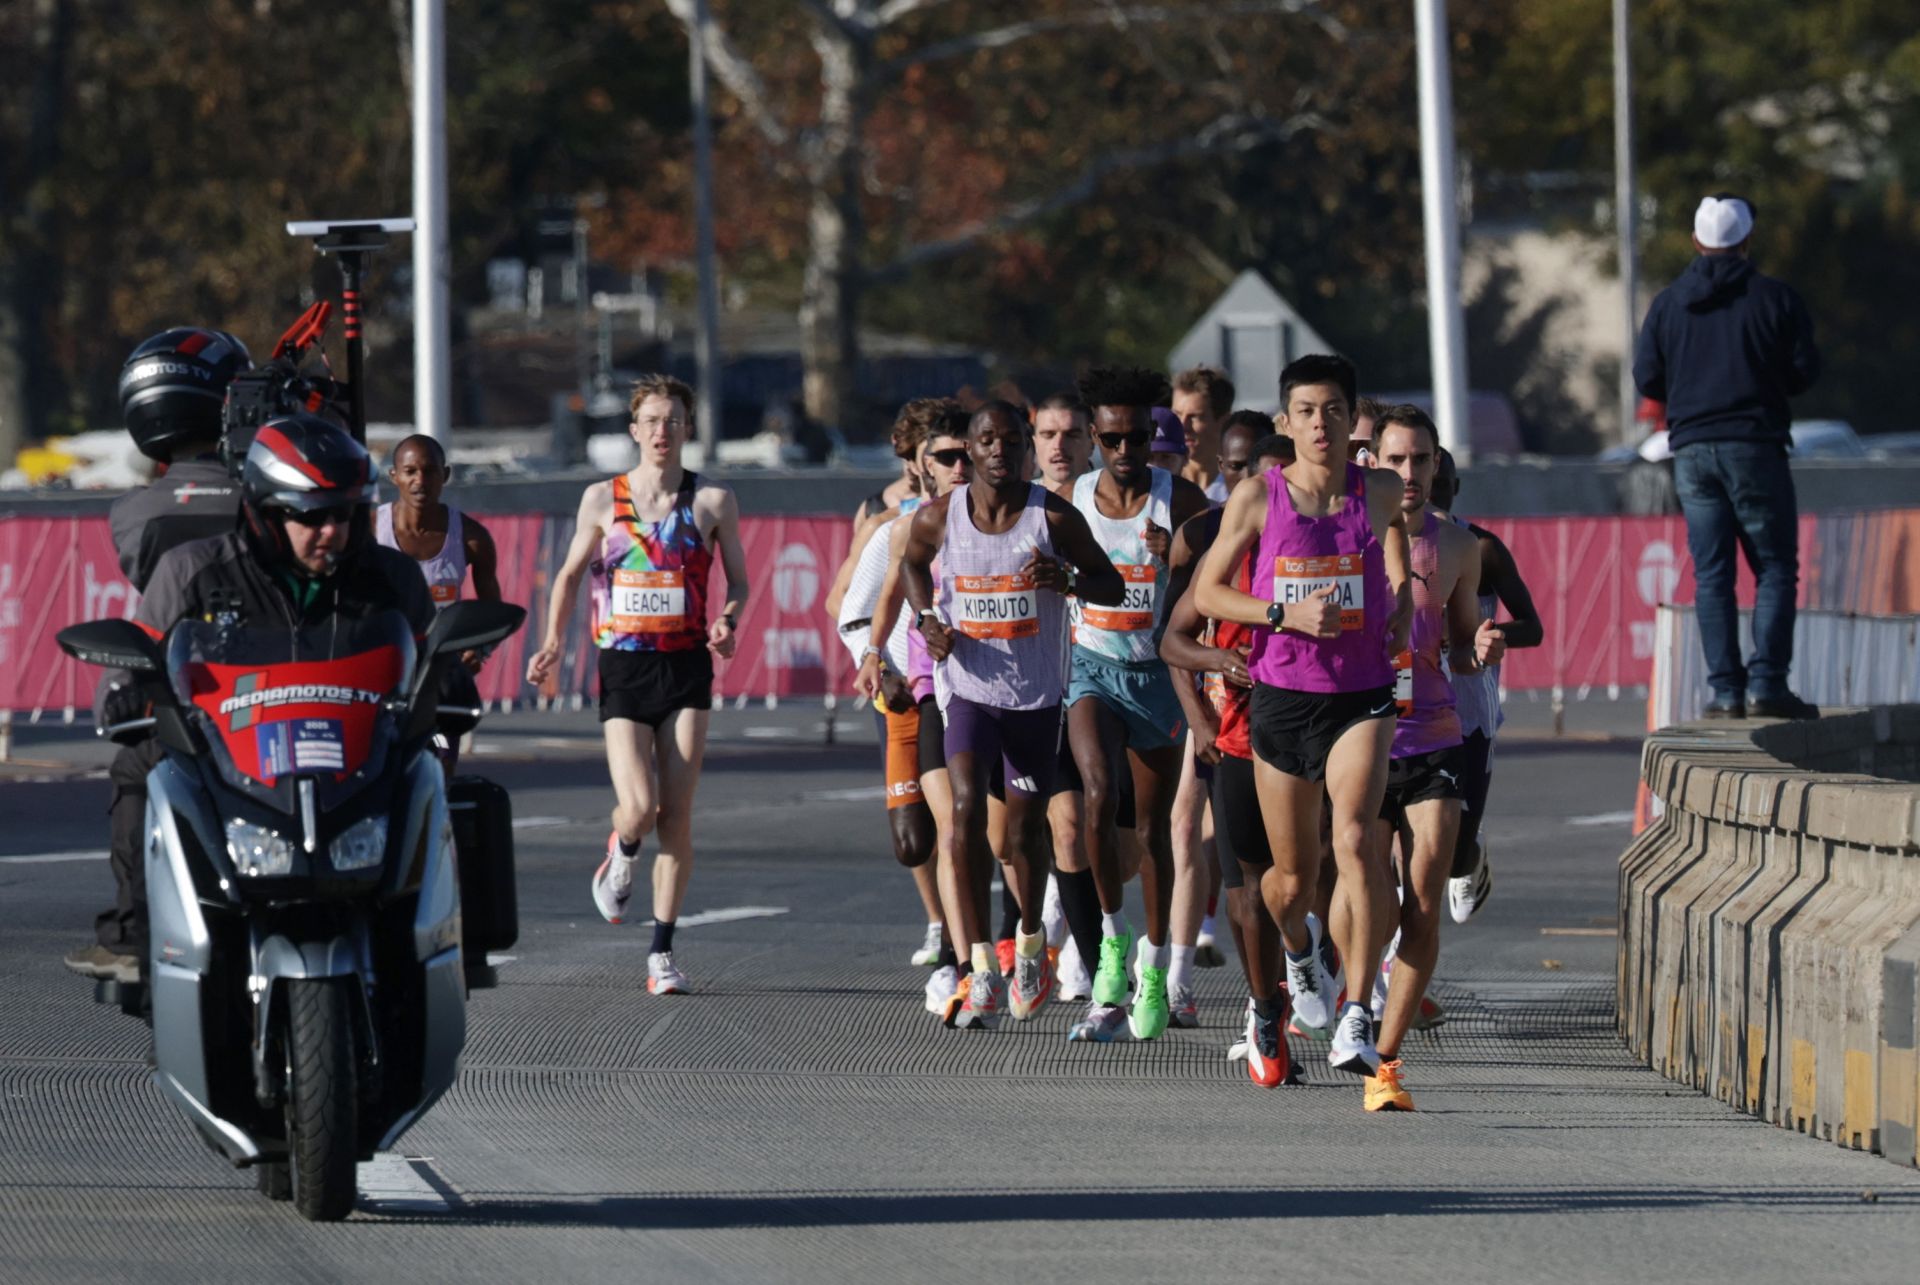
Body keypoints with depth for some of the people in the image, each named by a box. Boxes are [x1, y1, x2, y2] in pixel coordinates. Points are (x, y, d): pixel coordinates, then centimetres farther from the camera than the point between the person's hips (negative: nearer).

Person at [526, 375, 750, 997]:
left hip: (687, 667, 0)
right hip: (623, 666, 0)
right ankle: (622, 854, 25)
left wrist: (727, 622, -10)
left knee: (676, 813, -4)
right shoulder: (603, 499, 5)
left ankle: (662, 952, 4)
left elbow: (738, 581, 11)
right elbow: (571, 572, 13)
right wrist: (553, 642, -1)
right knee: (638, 807, -14)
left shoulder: (713, 501, 4)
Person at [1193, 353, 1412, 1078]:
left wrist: (1402, 595, 11)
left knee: (1354, 839, -25)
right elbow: (1206, 592, 0)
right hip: (1281, 697, 1)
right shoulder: (1258, 497, -5)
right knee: (1291, 880, 10)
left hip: (1361, 696, -1)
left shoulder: (1379, 493, 0)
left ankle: (1357, 1018, -24)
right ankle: (1299, 950, 49)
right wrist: (1286, 614, -15)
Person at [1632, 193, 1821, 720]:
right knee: (1775, 568, 1)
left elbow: (1646, 377, 3)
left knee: (1711, 574, 6)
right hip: (1754, 448, -3)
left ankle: (1724, 687, 0)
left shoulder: (1667, 304, 5)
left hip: (1692, 452, 3)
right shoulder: (1774, 298, -4)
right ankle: (1766, 682, -10)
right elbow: (1806, 369, -4)